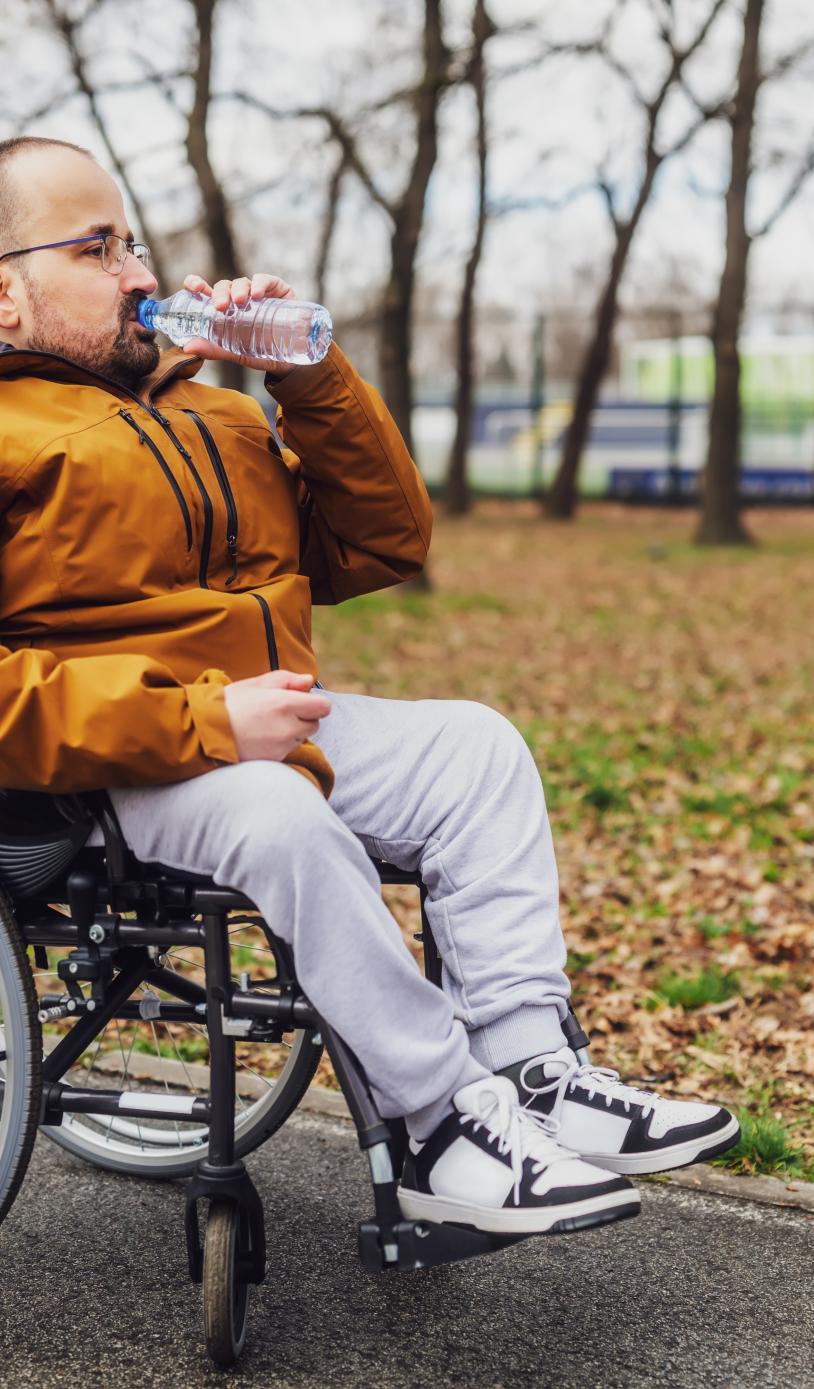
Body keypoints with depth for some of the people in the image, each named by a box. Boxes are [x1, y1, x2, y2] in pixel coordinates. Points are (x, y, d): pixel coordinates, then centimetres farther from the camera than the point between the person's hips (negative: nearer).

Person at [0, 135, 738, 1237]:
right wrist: (202, 721, -25)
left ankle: (527, 1069, -12)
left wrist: (311, 377, 7)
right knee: (281, 813, -34)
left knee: (475, 744, -4)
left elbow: (383, 545, 20)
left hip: (271, 722, 8)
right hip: (107, 772, -8)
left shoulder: (207, 412, 22)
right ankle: (443, 1123, -22)